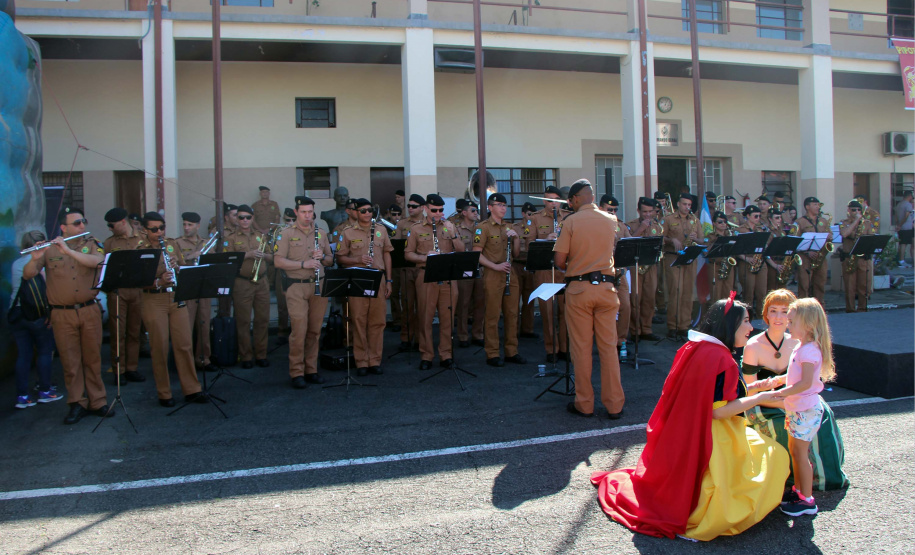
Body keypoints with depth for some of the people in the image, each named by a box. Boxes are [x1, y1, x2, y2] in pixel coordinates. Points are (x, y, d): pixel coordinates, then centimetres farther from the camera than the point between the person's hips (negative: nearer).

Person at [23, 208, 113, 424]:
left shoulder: (92, 244, 6)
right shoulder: (49, 249, 4)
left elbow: (97, 261, -15)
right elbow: (27, 275, -3)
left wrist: (68, 250, -24)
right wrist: (36, 258, -22)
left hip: (89, 311, 1)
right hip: (62, 315, 0)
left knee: (93, 359, 6)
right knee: (70, 362, 4)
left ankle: (97, 402, 15)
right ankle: (77, 404, 14)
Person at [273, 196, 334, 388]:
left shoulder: (321, 234, 15)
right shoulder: (286, 234, 2)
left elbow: (331, 260, 18)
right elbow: (278, 261, -7)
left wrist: (322, 257, -5)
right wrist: (303, 264, -17)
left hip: (319, 286, 4)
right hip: (297, 287, -4)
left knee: (315, 331, 6)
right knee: (299, 330, -8)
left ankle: (311, 370, 16)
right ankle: (296, 372, 1)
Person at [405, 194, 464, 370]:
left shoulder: (449, 226, 12)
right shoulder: (416, 229, 5)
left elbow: (461, 250, 8)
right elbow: (407, 254, 4)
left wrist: (452, 233, -7)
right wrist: (424, 257, -13)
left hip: (448, 277, 2)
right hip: (426, 277, -2)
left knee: (447, 317, 4)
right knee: (425, 317, 1)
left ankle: (446, 354, 14)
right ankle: (426, 356, 10)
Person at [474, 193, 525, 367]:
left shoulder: (508, 227, 17)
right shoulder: (483, 227, -4)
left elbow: (516, 254, 18)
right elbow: (477, 254, -12)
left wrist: (516, 238, 0)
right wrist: (496, 266, -20)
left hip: (510, 275, 7)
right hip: (492, 276, -6)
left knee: (512, 315, 9)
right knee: (493, 316, -2)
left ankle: (512, 352, 19)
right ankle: (492, 354, 6)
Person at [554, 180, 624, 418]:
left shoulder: (571, 222, -6)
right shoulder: (610, 220, 5)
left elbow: (559, 260, -8)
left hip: (579, 289, -3)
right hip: (606, 287, 3)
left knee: (581, 348, 5)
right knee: (608, 346, 8)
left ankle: (584, 404, 12)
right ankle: (614, 405, 12)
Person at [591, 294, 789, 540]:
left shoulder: (695, 349, 7)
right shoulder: (720, 358, -22)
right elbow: (718, 410, -24)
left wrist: (752, 388, 14)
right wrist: (760, 397, -14)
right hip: (712, 443, -10)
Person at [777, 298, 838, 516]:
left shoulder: (809, 350, -21)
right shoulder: (802, 347, 10)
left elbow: (806, 382, -27)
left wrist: (784, 393, -29)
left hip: (806, 409, -10)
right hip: (797, 408, 10)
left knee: (800, 452, -3)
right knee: (794, 449, 17)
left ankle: (807, 500, 7)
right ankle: (798, 490, 30)